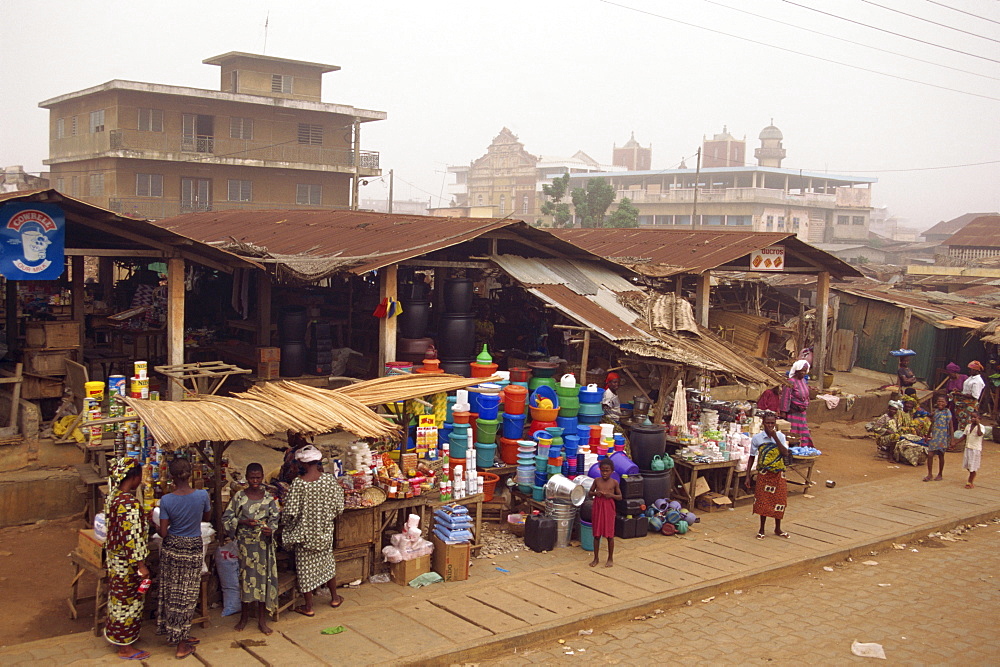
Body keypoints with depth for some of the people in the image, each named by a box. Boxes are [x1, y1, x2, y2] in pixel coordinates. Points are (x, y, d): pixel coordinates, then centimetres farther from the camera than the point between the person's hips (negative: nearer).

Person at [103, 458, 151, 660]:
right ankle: (126, 648, 16)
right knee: (128, 602, 4)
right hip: (127, 561, -9)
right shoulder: (130, 504, -27)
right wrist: (141, 565, -23)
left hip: (115, 558, 9)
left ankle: (114, 634, 40)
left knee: (118, 597, 24)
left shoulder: (113, 497, 1)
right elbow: (132, 537, -27)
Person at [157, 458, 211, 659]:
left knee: (171, 593, 16)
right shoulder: (202, 495, -15)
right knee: (186, 596, 7)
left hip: (171, 548, 1)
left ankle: (175, 634, 29)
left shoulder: (166, 500, -15)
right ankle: (181, 644, 14)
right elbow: (207, 517, 4)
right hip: (192, 550, -1)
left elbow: (163, 532, -10)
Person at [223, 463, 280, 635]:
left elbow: (274, 518, 0)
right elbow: (226, 518, -1)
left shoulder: (269, 497, 3)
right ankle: (244, 616, 23)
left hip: (264, 542, 1)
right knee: (245, 575, 6)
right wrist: (243, 522, -16)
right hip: (245, 542, -1)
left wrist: (270, 529, -21)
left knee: (264, 576, 2)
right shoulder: (239, 496, -1)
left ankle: (262, 619, 12)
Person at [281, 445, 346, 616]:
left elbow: (290, 512, -18)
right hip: (325, 532, 3)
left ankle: (308, 607, 20)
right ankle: (335, 598, 37)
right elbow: (339, 507, -6)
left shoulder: (298, 483, -20)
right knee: (327, 562, 23)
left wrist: (285, 522, 4)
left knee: (305, 568, 10)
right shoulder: (330, 480, -12)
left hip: (304, 533, -3)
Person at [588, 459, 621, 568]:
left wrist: (611, 495, -15)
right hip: (597, 507, 2)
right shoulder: (597, 481, 2)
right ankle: (596, 558, 19)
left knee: (610, 535, 4)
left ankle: (610, 558, 18)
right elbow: (590, 493, 12)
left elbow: (620, 497, 4)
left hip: (609, 508, -2)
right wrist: (595, 493, -10)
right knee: (596, 534, 7)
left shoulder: (614, 482, -2)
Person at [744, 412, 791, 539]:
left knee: (779, 500, 8)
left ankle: (778, 529, 26)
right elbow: (752, 458, 2)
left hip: (778, 474, 1)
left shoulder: (780, 436, -2)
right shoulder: (757, 438, -4)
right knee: (763, 501, 3)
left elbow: (785, 453, -15)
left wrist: (775, 437, -20)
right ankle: (762, 529, 18)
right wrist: (747, 476, -1)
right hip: (763, 474, -1)